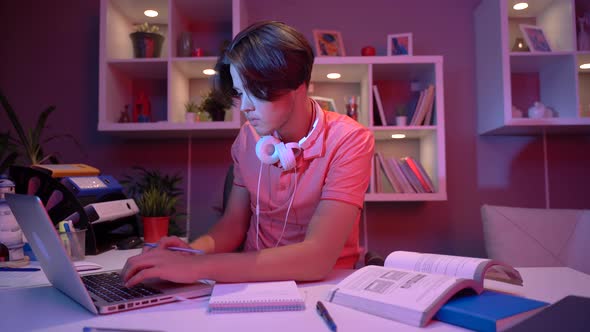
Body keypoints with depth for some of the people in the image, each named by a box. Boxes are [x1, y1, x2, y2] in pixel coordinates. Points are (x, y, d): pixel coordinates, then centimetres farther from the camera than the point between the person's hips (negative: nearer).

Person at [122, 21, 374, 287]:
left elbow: (318, 257, -26)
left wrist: (198, 266, -29)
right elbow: (234, 222, 7)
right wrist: (194, 250, -14)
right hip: (255, 279, 4)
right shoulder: (248, 138, -1)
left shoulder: (348, 142, -17)